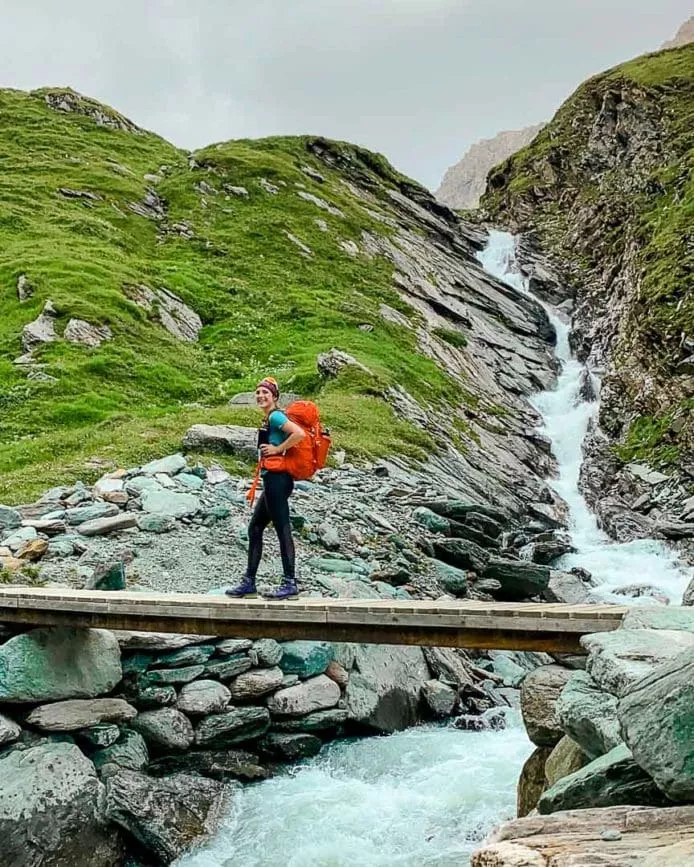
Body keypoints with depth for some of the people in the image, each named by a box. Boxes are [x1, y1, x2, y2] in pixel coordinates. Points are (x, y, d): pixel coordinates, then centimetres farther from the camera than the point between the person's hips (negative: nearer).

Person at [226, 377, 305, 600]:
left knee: (282, 530, -8)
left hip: (277, 479, -11)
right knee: (254, 529, 13)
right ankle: (249, 582, 19)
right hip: (273, 480, 11)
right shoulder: (269, 419, 19)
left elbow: (300, 434, -24)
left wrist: (277, 449, -16)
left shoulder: (275, 416, -9)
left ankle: (290, 584, -4)